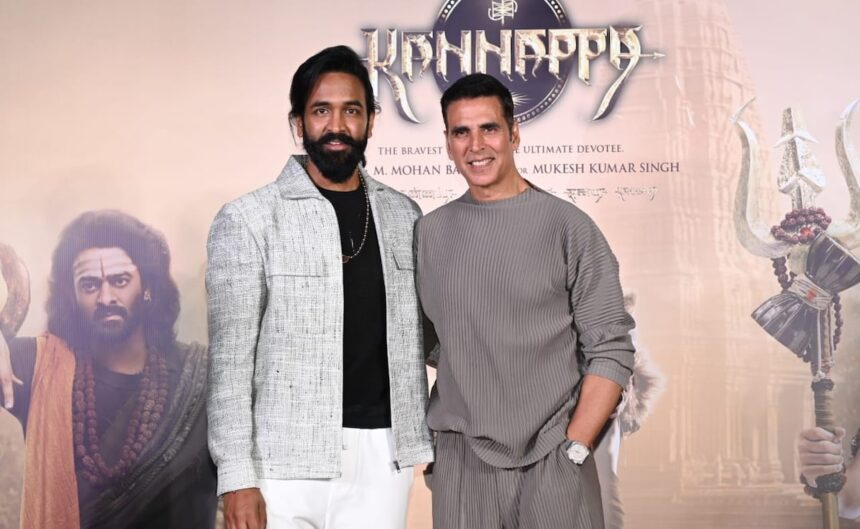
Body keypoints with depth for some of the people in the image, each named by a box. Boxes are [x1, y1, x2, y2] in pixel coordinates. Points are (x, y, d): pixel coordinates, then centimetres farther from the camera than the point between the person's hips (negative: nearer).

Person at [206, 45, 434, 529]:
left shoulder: (404, 216, 8)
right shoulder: (249, 220, -5)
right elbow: (231, 358, -7)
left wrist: (430, 442, 8)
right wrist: (237, 478, -12)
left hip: (384, 453, 3)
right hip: (288, 459, -3)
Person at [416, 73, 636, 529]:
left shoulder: (568, 227, -4)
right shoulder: (429, 232, 6)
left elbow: (610, 350, -5)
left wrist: (573, 448, -10)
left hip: (553, 462, -2)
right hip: (461, 462, 3)